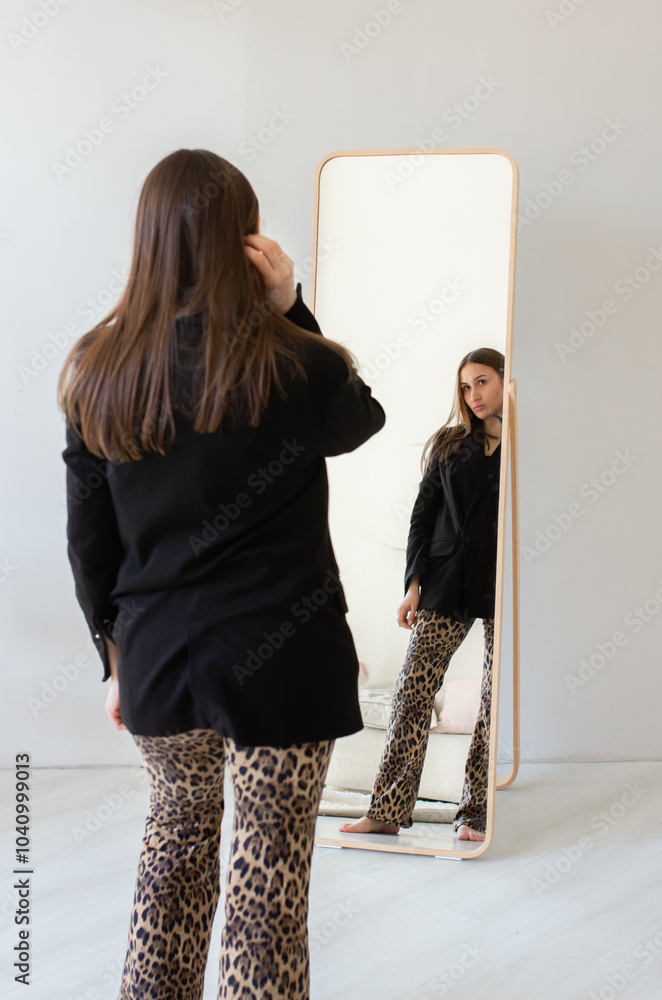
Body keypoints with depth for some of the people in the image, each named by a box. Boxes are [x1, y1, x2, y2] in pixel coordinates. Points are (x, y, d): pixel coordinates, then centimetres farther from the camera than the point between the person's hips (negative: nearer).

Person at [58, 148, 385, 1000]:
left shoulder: (97, 373, -2)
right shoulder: (290, 365, -15)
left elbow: (88, 542, 4)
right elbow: (362, 419, 9)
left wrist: (117, 657, 16)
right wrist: (289, 310, -2)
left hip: (156, 660, 5)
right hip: (281, 661, -4)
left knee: (176, 836, 24)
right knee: (269, 871, 8)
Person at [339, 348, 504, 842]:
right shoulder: (448, 445, 12)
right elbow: (424, 514, 10)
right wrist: (415, 584, 3)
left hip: (506, 591, -2)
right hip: (447, 586, 3)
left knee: (497, 702, 1)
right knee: (414, 690, -3)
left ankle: (476, 815, 12)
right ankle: (388, 810, 3)